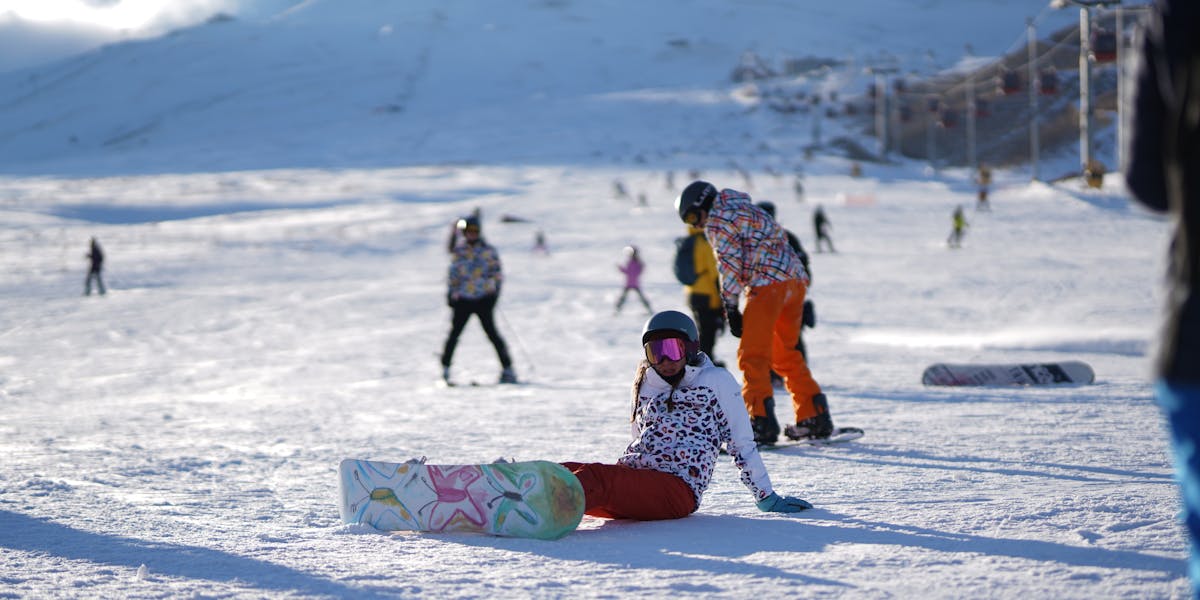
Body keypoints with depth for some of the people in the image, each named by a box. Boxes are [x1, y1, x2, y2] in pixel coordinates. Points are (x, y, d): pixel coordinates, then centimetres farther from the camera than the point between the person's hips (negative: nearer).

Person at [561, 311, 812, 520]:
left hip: (678, 488, -6)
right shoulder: (646, 385, 27)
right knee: (567, 472, -25)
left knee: (594, 475, -36)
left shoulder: (716, 381, 11)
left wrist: (766, 498, 11)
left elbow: (741, 444, 11)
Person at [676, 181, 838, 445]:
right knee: (785, 354, 19)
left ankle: (762, 422, -15)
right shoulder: (746, 210, 28)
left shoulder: (717, 219, 0)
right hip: (796, 279, 9)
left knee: (752, 355, -7)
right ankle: (814, 417, 19)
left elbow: (729, 265, -6)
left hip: (768, 284, -9)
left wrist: (730, 309, -4)